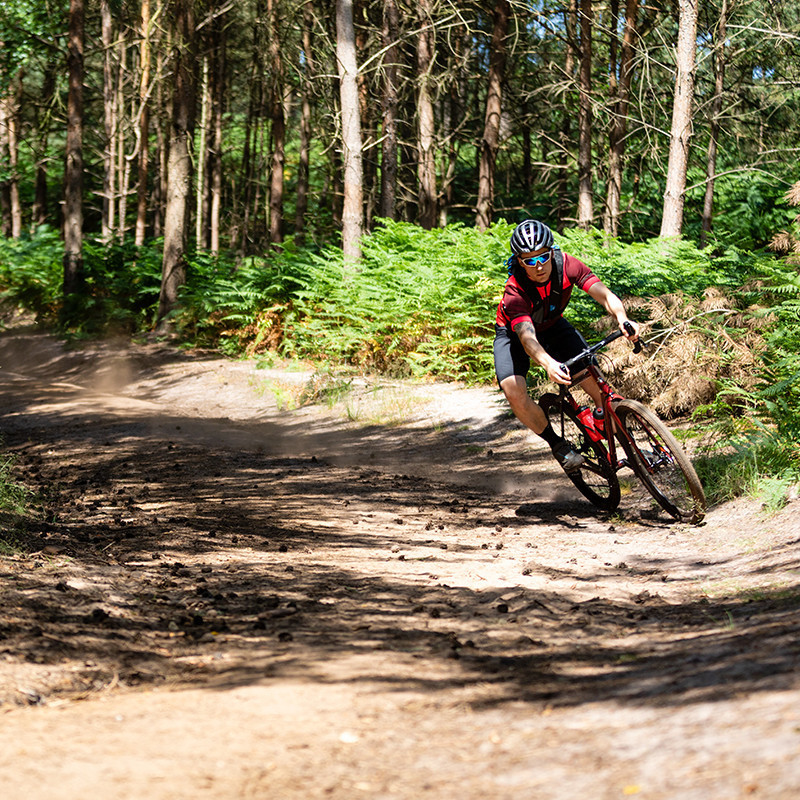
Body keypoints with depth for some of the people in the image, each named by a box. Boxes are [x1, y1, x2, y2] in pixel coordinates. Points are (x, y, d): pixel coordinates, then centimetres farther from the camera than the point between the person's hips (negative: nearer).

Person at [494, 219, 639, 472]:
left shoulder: (566, 265, -28)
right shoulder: (515, 291, -37)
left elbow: (604, 294, -36)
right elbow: (527, 337, -49)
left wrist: (622, 319, -58)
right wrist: (548, 364, -70)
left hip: (553, 326, 3)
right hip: (513, 333, -3)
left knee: (593, 380, -19)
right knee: (514, 391, -28)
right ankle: (557, 444, -7)